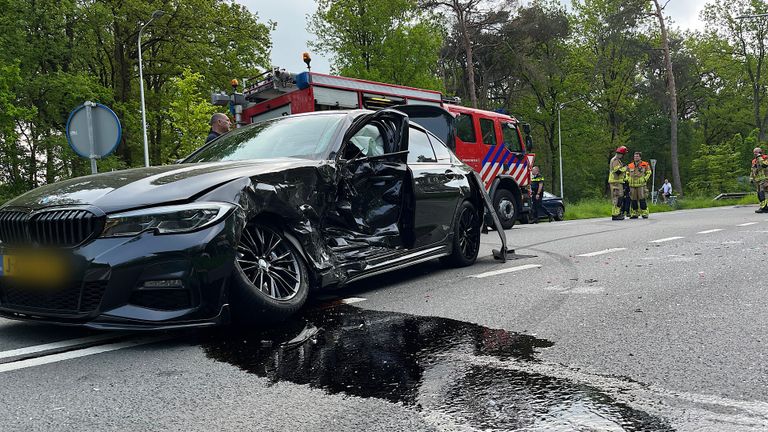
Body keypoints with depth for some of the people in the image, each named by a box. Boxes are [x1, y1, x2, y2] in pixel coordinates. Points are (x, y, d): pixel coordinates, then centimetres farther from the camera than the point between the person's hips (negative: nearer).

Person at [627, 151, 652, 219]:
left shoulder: (645, 165, 2)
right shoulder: (630, 165, 11)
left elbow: (648, 173, 8)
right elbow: (627, 174, 22)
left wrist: (645, 179, -5)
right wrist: (628, 180, 7)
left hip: (641, 184, -3)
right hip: (632, 185, 3)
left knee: (642, 199, -6)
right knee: (633, 200, 5)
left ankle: (644, 213, 0)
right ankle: (634, 214, 11)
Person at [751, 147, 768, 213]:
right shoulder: (754, 161, 18)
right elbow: (752, 171, 23)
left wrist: (759, 157, -15)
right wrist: (751, 178, 14)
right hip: (757, 180, 8)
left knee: (762, 193, -18)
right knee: (759, 194, 6)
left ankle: (763, 207, -22)